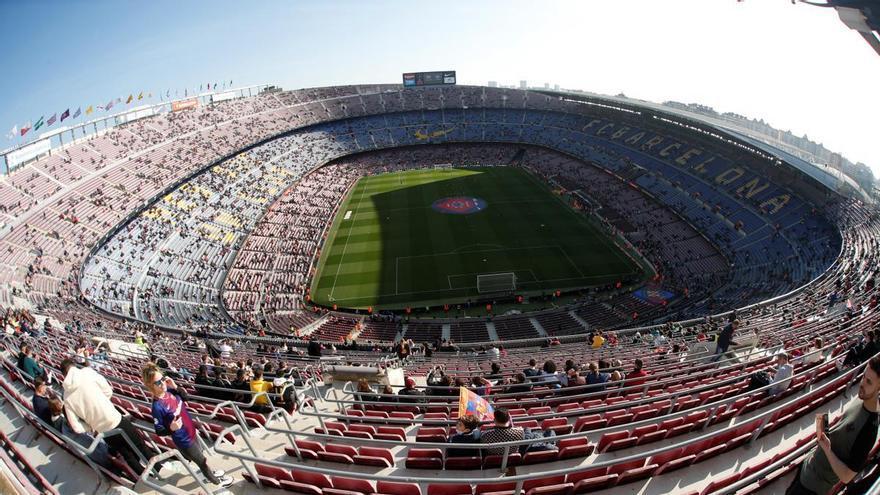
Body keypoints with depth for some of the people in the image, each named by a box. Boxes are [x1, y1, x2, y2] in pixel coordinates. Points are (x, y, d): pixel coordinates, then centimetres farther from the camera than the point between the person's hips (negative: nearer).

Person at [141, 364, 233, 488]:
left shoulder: (169, 390, -13)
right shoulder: (157, 407, -31)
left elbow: (185, 397, 6)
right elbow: (159, 431, -20)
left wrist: (175, 387, -10)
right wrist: (171, 428, -40)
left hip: (191, 432, 6)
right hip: (184, 440, -6)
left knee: (201, 455, 31)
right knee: (202, 461, 16)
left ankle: (210, 473, 57)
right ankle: (217, 481, 40)